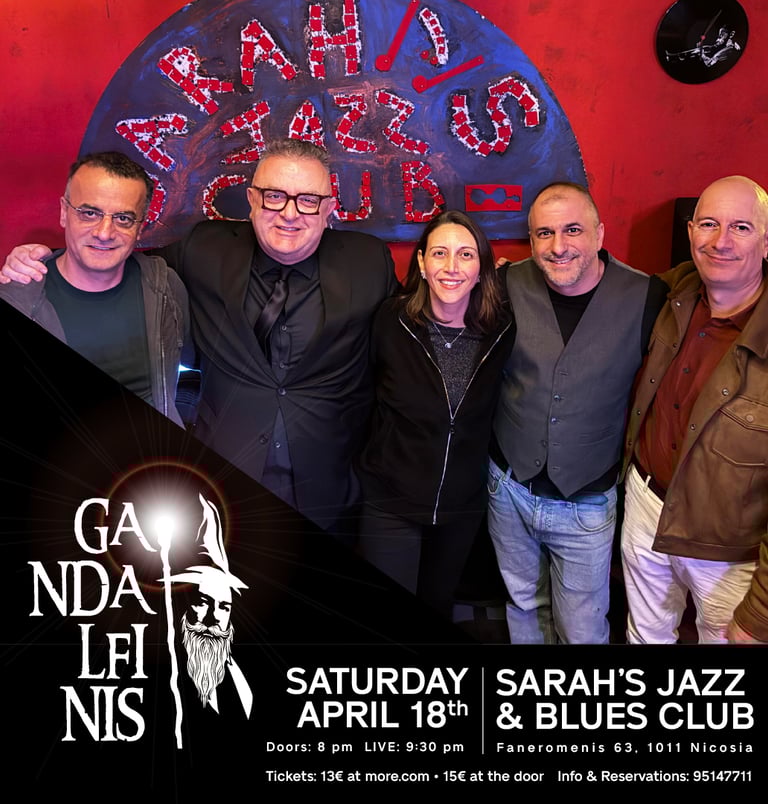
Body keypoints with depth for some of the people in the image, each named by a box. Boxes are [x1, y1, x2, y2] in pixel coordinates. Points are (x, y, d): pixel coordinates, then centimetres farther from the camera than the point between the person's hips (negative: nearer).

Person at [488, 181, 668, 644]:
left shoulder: (647, 297, -14)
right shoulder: (509, 285, -8)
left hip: (587, 503, -2)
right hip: (508, 487, 2)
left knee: (582, 630, 13)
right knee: (524, 605, 24)